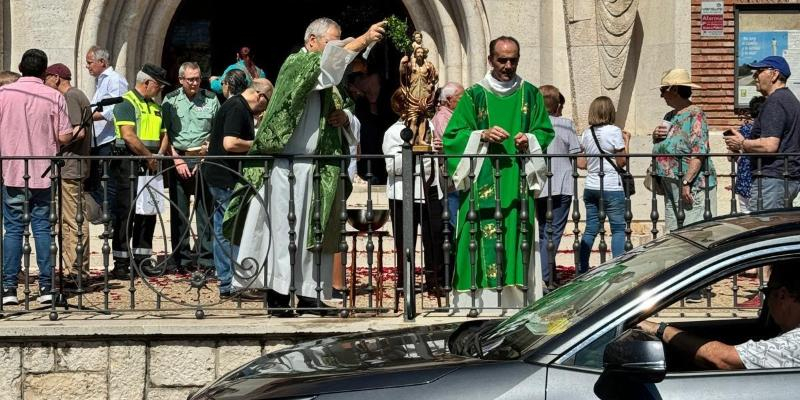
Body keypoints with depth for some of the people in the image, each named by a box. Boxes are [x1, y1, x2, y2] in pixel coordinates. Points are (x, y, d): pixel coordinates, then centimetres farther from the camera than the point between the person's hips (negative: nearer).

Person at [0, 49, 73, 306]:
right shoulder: (54, 97, -3)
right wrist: (78, 134, 16)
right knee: (42, 227, 6)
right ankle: (46, 287, 4)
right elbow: (64, 137, -5)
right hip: (44, 173, 0)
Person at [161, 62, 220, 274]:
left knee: (205, 210, -4)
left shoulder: (211, 99, 7)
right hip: (178, 159, 1)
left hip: (204, 159, -1)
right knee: (179, 212, 3)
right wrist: (177, 161, -5)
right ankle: (182, 259, 10)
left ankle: (206, 259, 1)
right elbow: (165, 134, 5)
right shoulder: (170, 100, 7)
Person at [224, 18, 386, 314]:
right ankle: (279, 293, -3)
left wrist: (344, 117, -1)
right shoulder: (295, 64, -4)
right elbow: (328, 59, -23)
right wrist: (363, 39, -28)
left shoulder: (327, 82, 18)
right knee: (283, 232, -6)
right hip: (287, 167, -7)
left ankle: (309, 294, 9)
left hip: (315, 169, 7)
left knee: (312, 234, 5)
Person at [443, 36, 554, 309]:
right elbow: (454, 135, 0)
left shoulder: (530, 94, 10)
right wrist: (482, 135, -15)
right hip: (483, 183, -2)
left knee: (518, 240, 0)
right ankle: (480, 304, -4)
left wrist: (530, 140, -8)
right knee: (484, 243, -8)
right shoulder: (474, 95, 3)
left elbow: (545, 132, 13)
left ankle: (517, 302, 6)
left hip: (518, 182, 2)